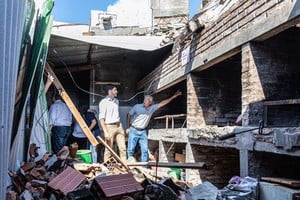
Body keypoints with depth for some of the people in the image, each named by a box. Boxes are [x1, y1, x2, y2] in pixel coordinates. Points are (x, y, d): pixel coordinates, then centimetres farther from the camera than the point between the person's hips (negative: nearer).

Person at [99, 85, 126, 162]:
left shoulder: (116, 101, 15)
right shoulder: (103, 102, -7)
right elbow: (101, 118, -12)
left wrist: (121, 126, 16)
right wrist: (105, 132, -19)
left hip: (119, 126, 6)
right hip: (109, 127, -6)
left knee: (123, 148, 3)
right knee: (108, 150, -1)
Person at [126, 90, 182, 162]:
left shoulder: (152, 108, -2)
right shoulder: (137, 107, -9)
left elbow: (162, 103, -3)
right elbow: (129, 115, 3)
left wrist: (173, 96, -9)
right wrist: (128, 127, 5)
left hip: (143, 132, 3)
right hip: (133, 130, -3)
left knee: (145, 150, 2)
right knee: (131, 148, -3)